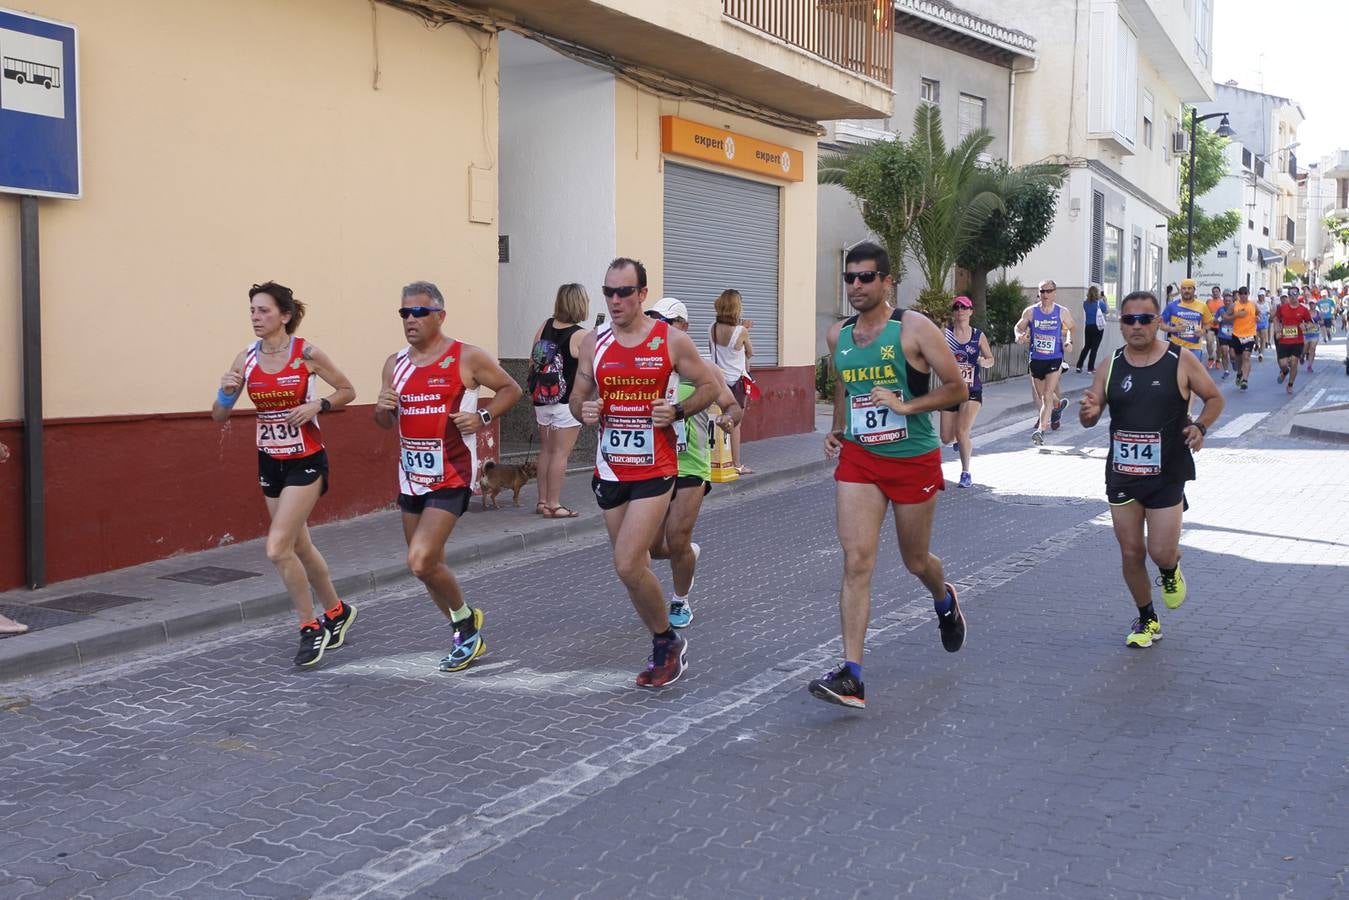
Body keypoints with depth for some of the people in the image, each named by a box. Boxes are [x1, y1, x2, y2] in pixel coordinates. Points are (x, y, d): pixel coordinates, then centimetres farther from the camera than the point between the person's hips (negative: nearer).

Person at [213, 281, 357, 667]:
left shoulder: (307, 354, -12)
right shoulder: (246, 359, 0)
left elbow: (348, 391, 0)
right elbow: (219, 416, 2)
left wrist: (317, 406, -18)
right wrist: (226, 392, -19)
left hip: (306, 461, -6)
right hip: (270, 462, 6)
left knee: (277, 549, -14)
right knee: (299, 547, 16)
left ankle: (310, 628, 4)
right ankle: (337, 611, 37)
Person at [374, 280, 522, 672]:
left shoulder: (467, 358, -8)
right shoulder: (395, 364, 8)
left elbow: (511, 388, 3)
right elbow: (384, 423, 17)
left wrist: (483, 418, -13)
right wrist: (383, 408, -6)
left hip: (451, 475, -7)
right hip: (411, 475, 7)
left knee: (420, 561, -17)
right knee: (428, 566, 13)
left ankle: (465, 619, 10)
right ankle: (466, 637, 33)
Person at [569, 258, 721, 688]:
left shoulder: (672, 341, -5)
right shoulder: (593, 343, 6)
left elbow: (710, 387, 3)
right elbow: (578, 396, 14)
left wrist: (678, 412, -14)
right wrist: (584, 410, -9)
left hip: (654, 470, -5)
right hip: (610, 469, 5)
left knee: (627, 565, -14)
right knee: (635, 564, 12)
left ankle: (667, 642, 8)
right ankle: (666, 648, 30)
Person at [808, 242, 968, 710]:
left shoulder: (913, 328, -10)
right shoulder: (838, 334, 6)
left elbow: (957, 389, -10)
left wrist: (905, 405, -22)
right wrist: (837, 429, 9)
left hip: (914, 459, -3)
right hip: (858, 459, 3)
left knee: (915, 561, 14)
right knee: (856, 561, -11)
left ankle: (945, 601, 52)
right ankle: (851, 675, -12)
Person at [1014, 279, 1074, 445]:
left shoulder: (1062, 313, -3)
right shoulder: (1030, 311, -3)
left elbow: (1071, 328, 13)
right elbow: (1019, 327, 9)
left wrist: (1069, 341, -5)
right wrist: (1019, 336, -13)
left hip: (1055, 359, -3)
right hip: (1036, 359, 3)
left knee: (1047, 396, -14)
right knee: (1042, 395, 18)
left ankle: (1041, 430, -13)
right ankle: (1058, 405, 51)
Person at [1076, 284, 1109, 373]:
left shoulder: (1085, 303, 0)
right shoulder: (1100, 303, -12)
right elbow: (1107, 312, 4)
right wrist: (1105, 301, 11)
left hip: (1088, 327, 4)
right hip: (1098, 328, -4)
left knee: (1086, 346, 17)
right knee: (1094, 348, 2)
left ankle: (1079, 366, 13)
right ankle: (1090, 368, 3)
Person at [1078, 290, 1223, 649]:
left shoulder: (1180, 361, -5)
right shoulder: (1110, 367, 2)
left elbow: (1214, 398, 6)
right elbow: (1091, 418, 8)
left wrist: (1200, 426, -14)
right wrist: (1088, 413, -17)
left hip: (1167, 475, -3)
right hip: (1122, 475, 3)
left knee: (1161, 552, -7)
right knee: (1131, 554, 7)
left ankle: (1171, 572, 31)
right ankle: (1146, 620, 28)